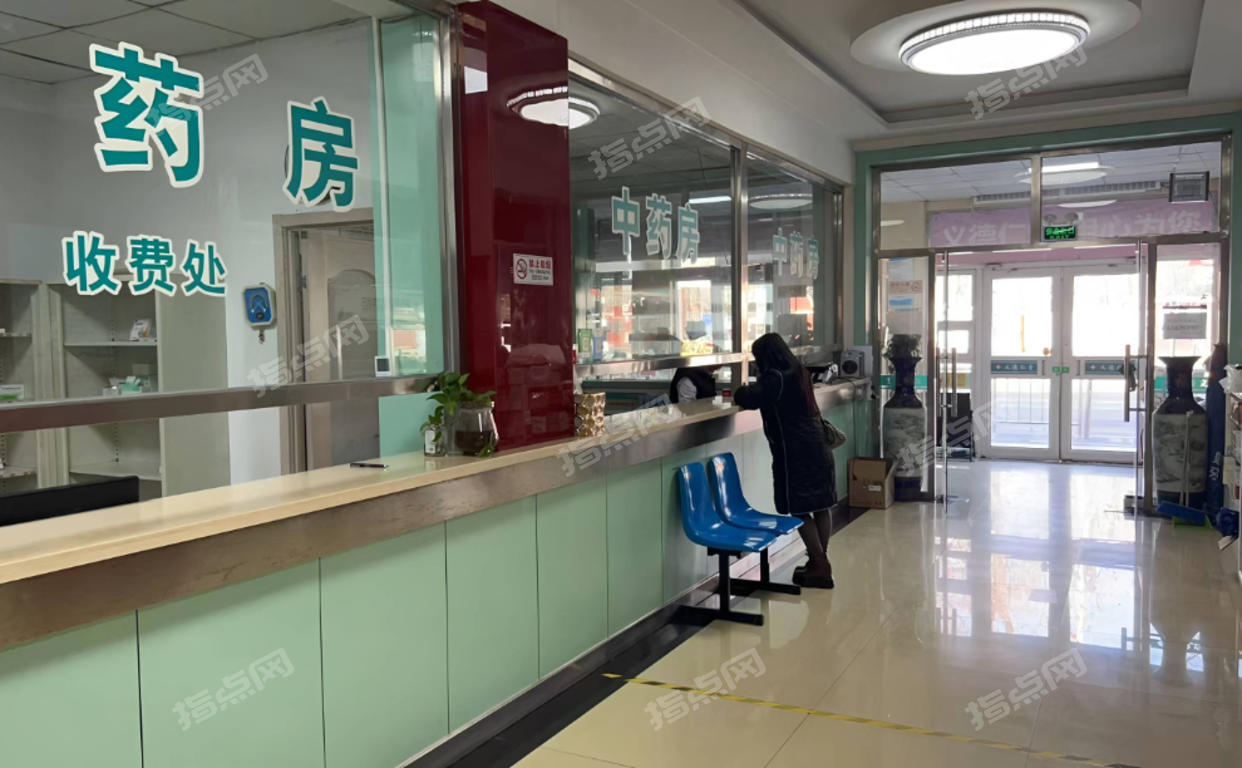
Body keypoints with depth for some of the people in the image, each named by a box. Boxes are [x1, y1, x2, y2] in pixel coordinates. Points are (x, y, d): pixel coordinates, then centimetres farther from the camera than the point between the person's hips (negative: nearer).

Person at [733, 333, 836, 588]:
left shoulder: (776, 377, -14)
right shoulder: (798, 373, 13)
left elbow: (749, 399, -24)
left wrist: (742, 392, -2)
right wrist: (751, 392, 12)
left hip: (795, 452, -9)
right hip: (817, 447, 9)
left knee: (800, 510, -1)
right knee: (821, 505, 12)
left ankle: (819, 566, 0)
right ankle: (820, 562, 22)